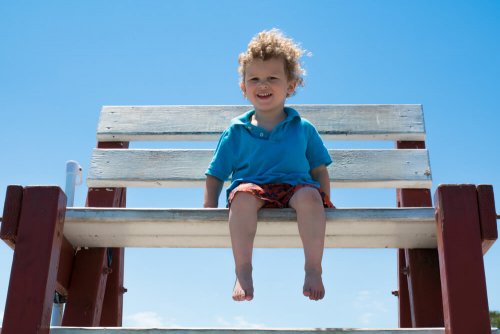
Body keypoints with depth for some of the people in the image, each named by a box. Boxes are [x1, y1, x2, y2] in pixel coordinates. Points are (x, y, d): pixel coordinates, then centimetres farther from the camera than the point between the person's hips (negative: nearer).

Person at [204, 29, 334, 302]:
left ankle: (313, 270, -27)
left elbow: (319, 170, 18)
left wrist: (325, 203, 6)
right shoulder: (236, 131, 13)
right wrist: (209, 207, 1)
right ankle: (243, 272, -31)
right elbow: (215, 175, 14)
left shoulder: (303, 129, 15)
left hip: (295, 186, 1)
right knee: (243, 196, -37)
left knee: (309, 196, -35)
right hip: (252, 187, 0)